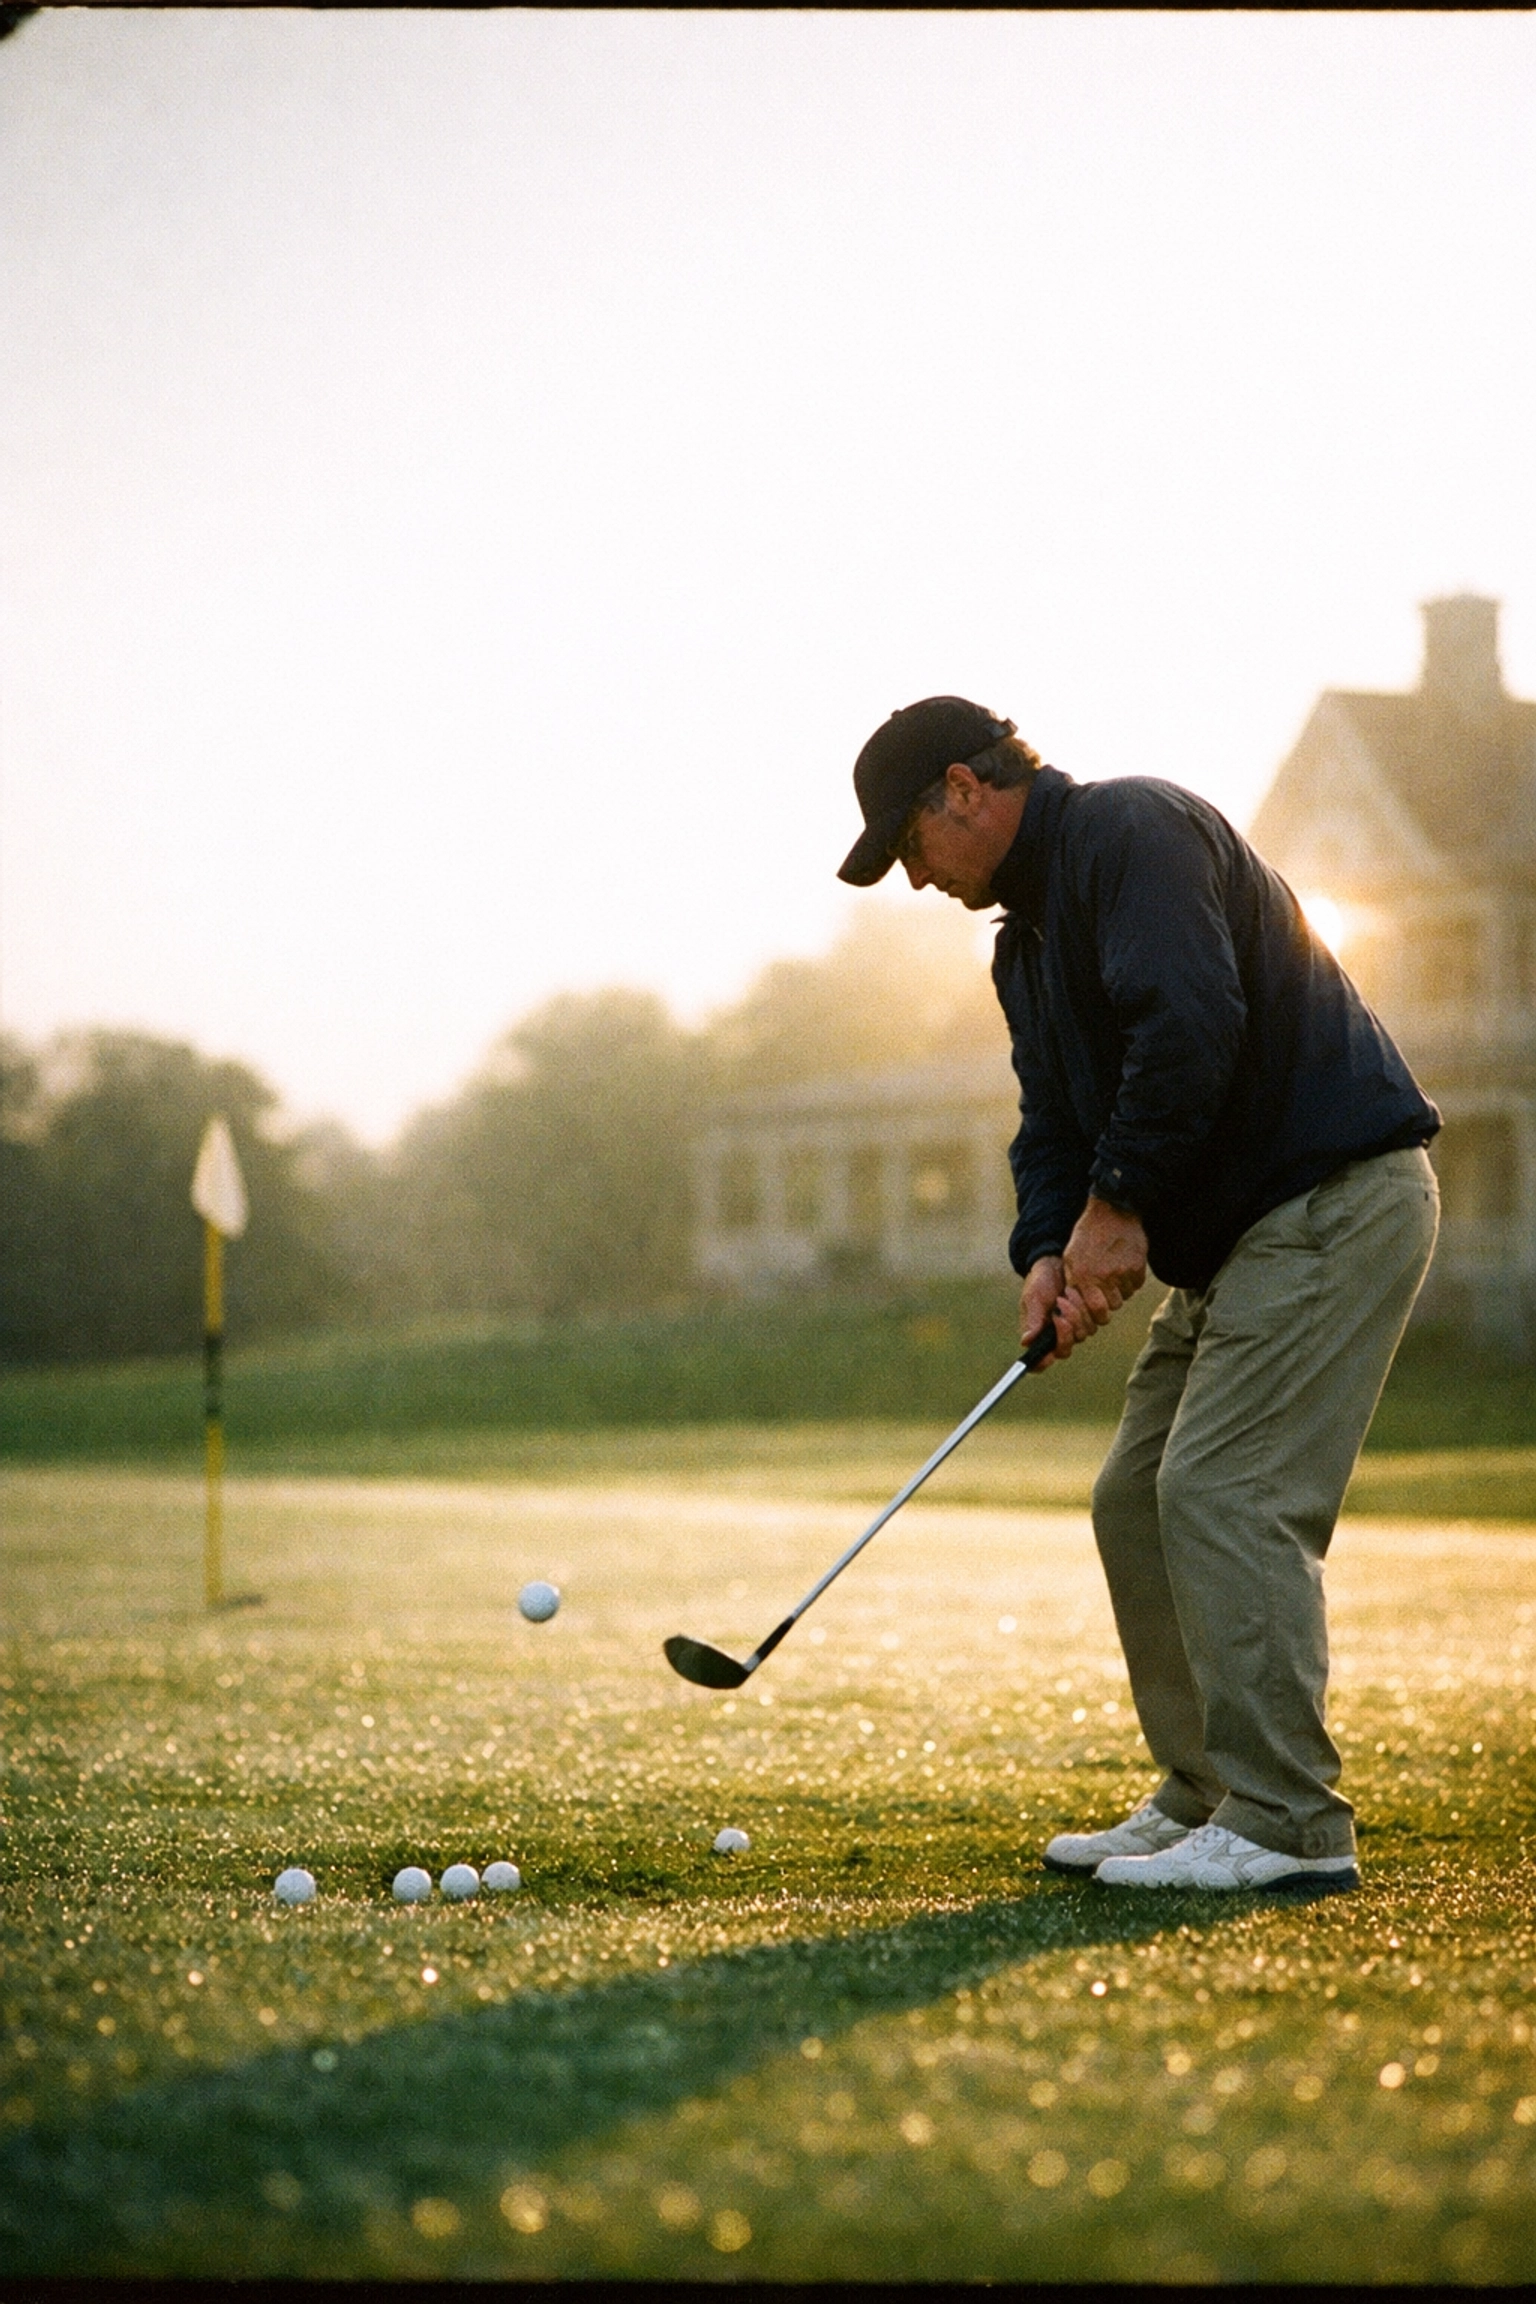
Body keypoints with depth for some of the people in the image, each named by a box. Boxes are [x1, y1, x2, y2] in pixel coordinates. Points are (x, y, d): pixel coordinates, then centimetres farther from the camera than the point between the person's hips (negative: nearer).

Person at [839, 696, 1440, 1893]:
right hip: (1234, 1232, 11)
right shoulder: (1029, 937, 18)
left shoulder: (1131, 832, -14)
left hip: (1335, 1198, -11)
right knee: (1138, 1501, 10)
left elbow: (1190, 1026, -27)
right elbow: (1055, 1119, 15)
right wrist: (1048, 1252, -4)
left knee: (1227, 1494, -16)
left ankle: (1287, 1826, -13)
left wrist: (1119, 1203, -20)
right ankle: (1204, 1799, 16)